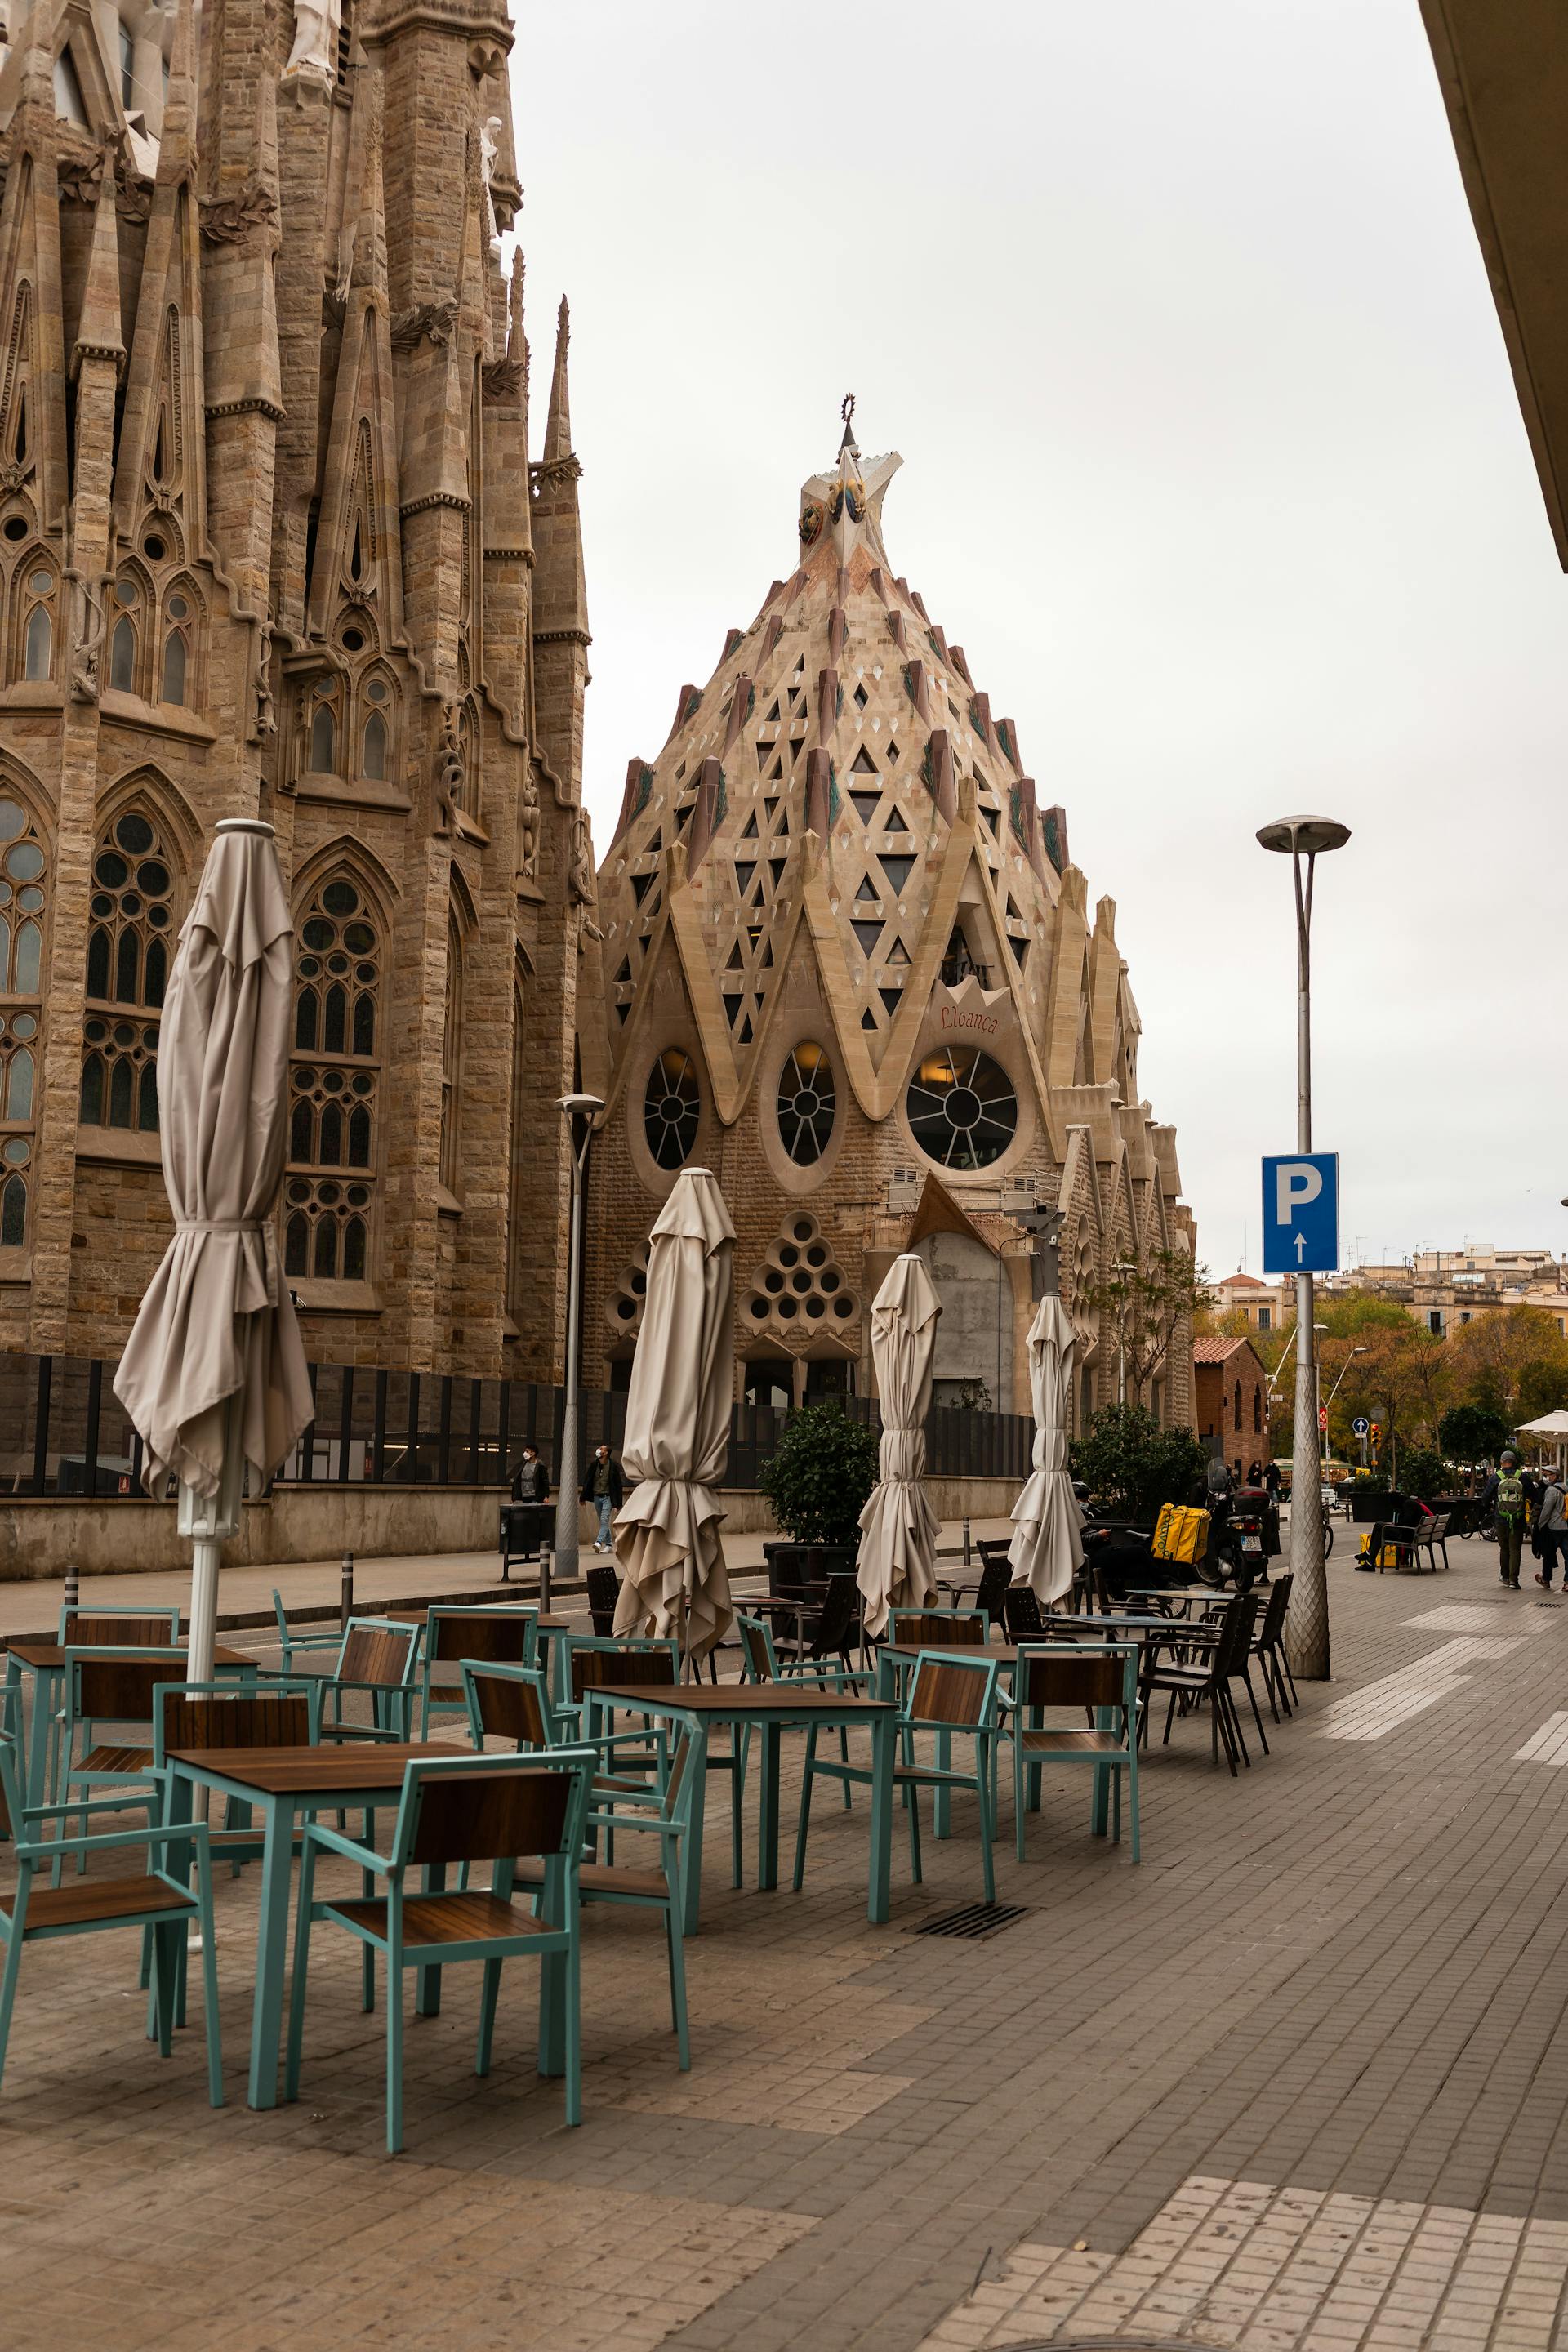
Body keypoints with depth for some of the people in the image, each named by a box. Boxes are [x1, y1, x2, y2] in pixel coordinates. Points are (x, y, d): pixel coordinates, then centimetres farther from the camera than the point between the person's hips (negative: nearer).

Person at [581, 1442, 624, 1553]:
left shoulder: (613, 1466, -9)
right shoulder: (594, 1465, 3)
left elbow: (619, 1485, -7)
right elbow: (587, 1481, 9)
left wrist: (617, 1503, -9)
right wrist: (584, 1497, 7)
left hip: (608, 1497, -5)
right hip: (597, 1497, 5)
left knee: (604, 1520, -17)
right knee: (603, 1522, 10)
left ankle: (599, 1542, -28)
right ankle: (609, 1545, 17)